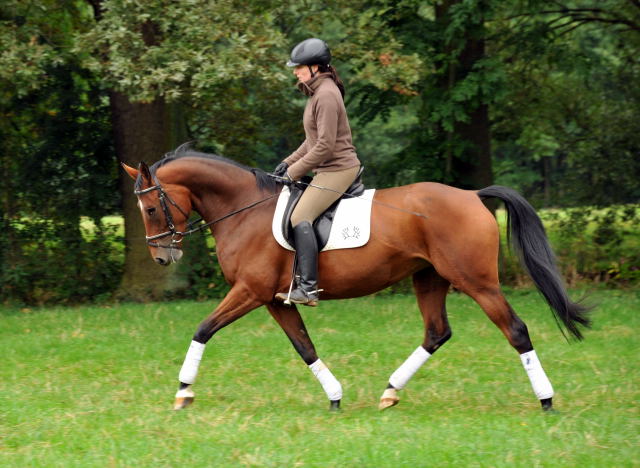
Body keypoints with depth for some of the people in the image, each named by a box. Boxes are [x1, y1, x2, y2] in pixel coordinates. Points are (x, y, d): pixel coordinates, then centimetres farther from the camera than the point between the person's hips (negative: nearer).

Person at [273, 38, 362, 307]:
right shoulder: (318, 92, 15)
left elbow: (325, 145, -22)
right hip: (328, 170, 11)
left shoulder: (326, 95, -18)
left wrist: (294, 172, -16)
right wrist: (289, 162, 12)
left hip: (337, 170, -11)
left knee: (300, 217, -21)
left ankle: (308, 288, -26)